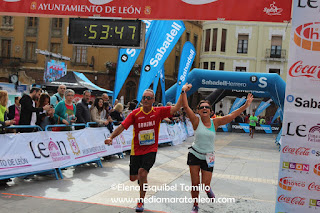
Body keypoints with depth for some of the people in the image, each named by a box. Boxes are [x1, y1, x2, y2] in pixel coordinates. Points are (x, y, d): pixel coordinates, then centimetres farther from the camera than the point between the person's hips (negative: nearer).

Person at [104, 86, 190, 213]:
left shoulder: (158, 112, -6)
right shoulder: (135, 113, -7)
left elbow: (176, 108, -11)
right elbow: (122, 126, -11)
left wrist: (183, 93, -18)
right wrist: (111, 137, -24)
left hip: (151, 150, -2)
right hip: (136, 150, 2)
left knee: (142, 172, -21)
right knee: (133, 177, 8)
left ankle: (141, 201, 0)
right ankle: (142, 176, 49)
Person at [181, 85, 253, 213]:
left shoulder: (215, 122, -1)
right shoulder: (196, 121, -8)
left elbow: (231, 116, -6)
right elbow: (186, 107, -17)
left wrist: (246, 106, -10)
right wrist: (184, 91, -19)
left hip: (208, 157, 1)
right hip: (194, 155, -1)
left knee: (205, 185, -1)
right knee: (195, 184, 2)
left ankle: (208, 189, 38)